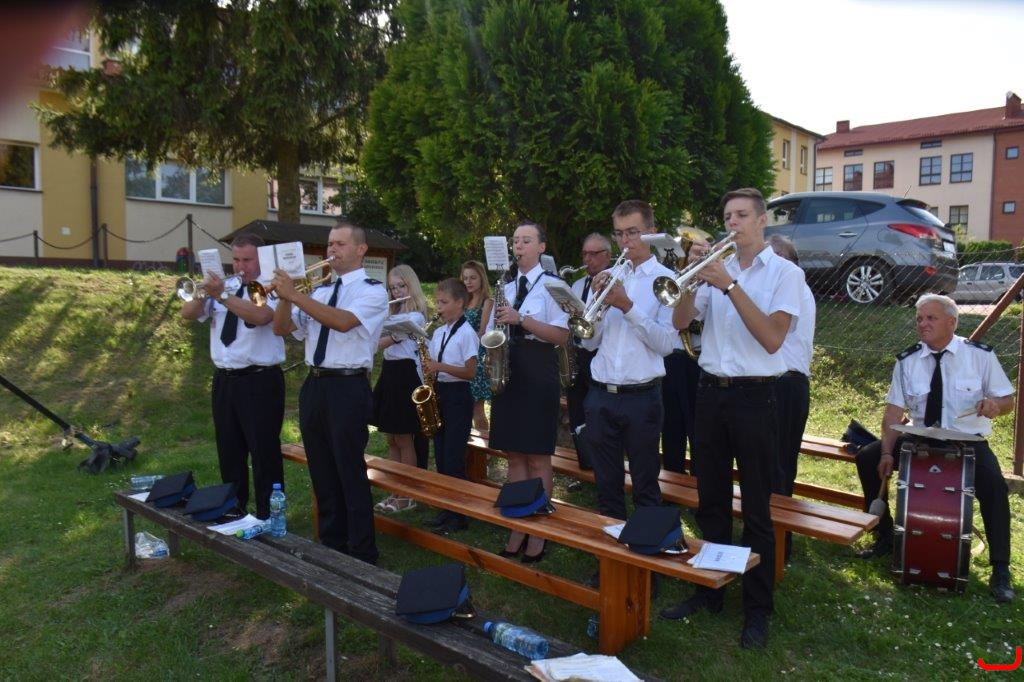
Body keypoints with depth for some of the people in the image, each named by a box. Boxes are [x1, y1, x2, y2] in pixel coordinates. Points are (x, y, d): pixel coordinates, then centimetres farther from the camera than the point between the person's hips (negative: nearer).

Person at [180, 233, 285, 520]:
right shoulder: (223, 286, 12)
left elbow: (260, 316, -27)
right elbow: (188, 313, 5)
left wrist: (221, 295, -29)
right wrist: (204, 292, -13)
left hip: (260, 381, -7)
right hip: (224, 380, 7)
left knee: (264, 453, -1)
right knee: (229, 452, 17)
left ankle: (268, 518, 9)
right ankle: (233, 512, 31)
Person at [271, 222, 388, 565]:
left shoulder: (373, 290, -5)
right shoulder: (319, 291, 15)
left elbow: (344, 321, -24)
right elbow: (281, 329, 12)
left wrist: (296, 295, -23)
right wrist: (285, 296, -6)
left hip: (348, 388, -7)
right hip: (313, 386, 7)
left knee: (351, 473, -2)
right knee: (322, 472, 14)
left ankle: (362, 555, 10)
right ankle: (331, 545, 29)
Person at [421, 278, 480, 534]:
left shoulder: (466, 333, -11)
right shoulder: (438, 333, 11)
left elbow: (471, 372, -15)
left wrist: (440, 367, -23)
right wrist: (429, 370, -2)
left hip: (457, 396, -8)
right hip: (438, 394, 8)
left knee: (453, 458, -3)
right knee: (441, 456, 11)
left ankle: (459, 515, 8)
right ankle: (448, 509, 23)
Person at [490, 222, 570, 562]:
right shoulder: (507, 287, 15)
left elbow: (562, 335, -12)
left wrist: (521, 319, -20)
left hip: (538, 374, -6)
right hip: (507, 372, 6)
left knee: (538, 458, 0)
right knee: (515, 456, 10)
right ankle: (518, 527, 19)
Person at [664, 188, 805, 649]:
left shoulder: (785, 273, -4)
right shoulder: (717, 268, 9)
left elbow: (772, 338, -16)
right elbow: (680, 322, 2)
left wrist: (730, 285, -20)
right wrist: (694, 275, -11)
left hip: (753, 397, -4)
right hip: (710, 392, 5)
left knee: (755, 509, 3)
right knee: (711, 501, 14)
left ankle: (757, 610, 16)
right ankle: (710, 590, 28)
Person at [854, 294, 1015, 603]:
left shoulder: (980, 354, -5)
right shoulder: (907, 361, -1)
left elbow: (1008, 399, 1)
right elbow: (894, 410, -4)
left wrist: (995, 404, -25)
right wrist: (887, 453, -16)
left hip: (968, 443, -3)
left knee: (994, 484, -30)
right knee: (867, 458, -12)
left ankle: (1000, 570, -13)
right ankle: (884, 538, 5)